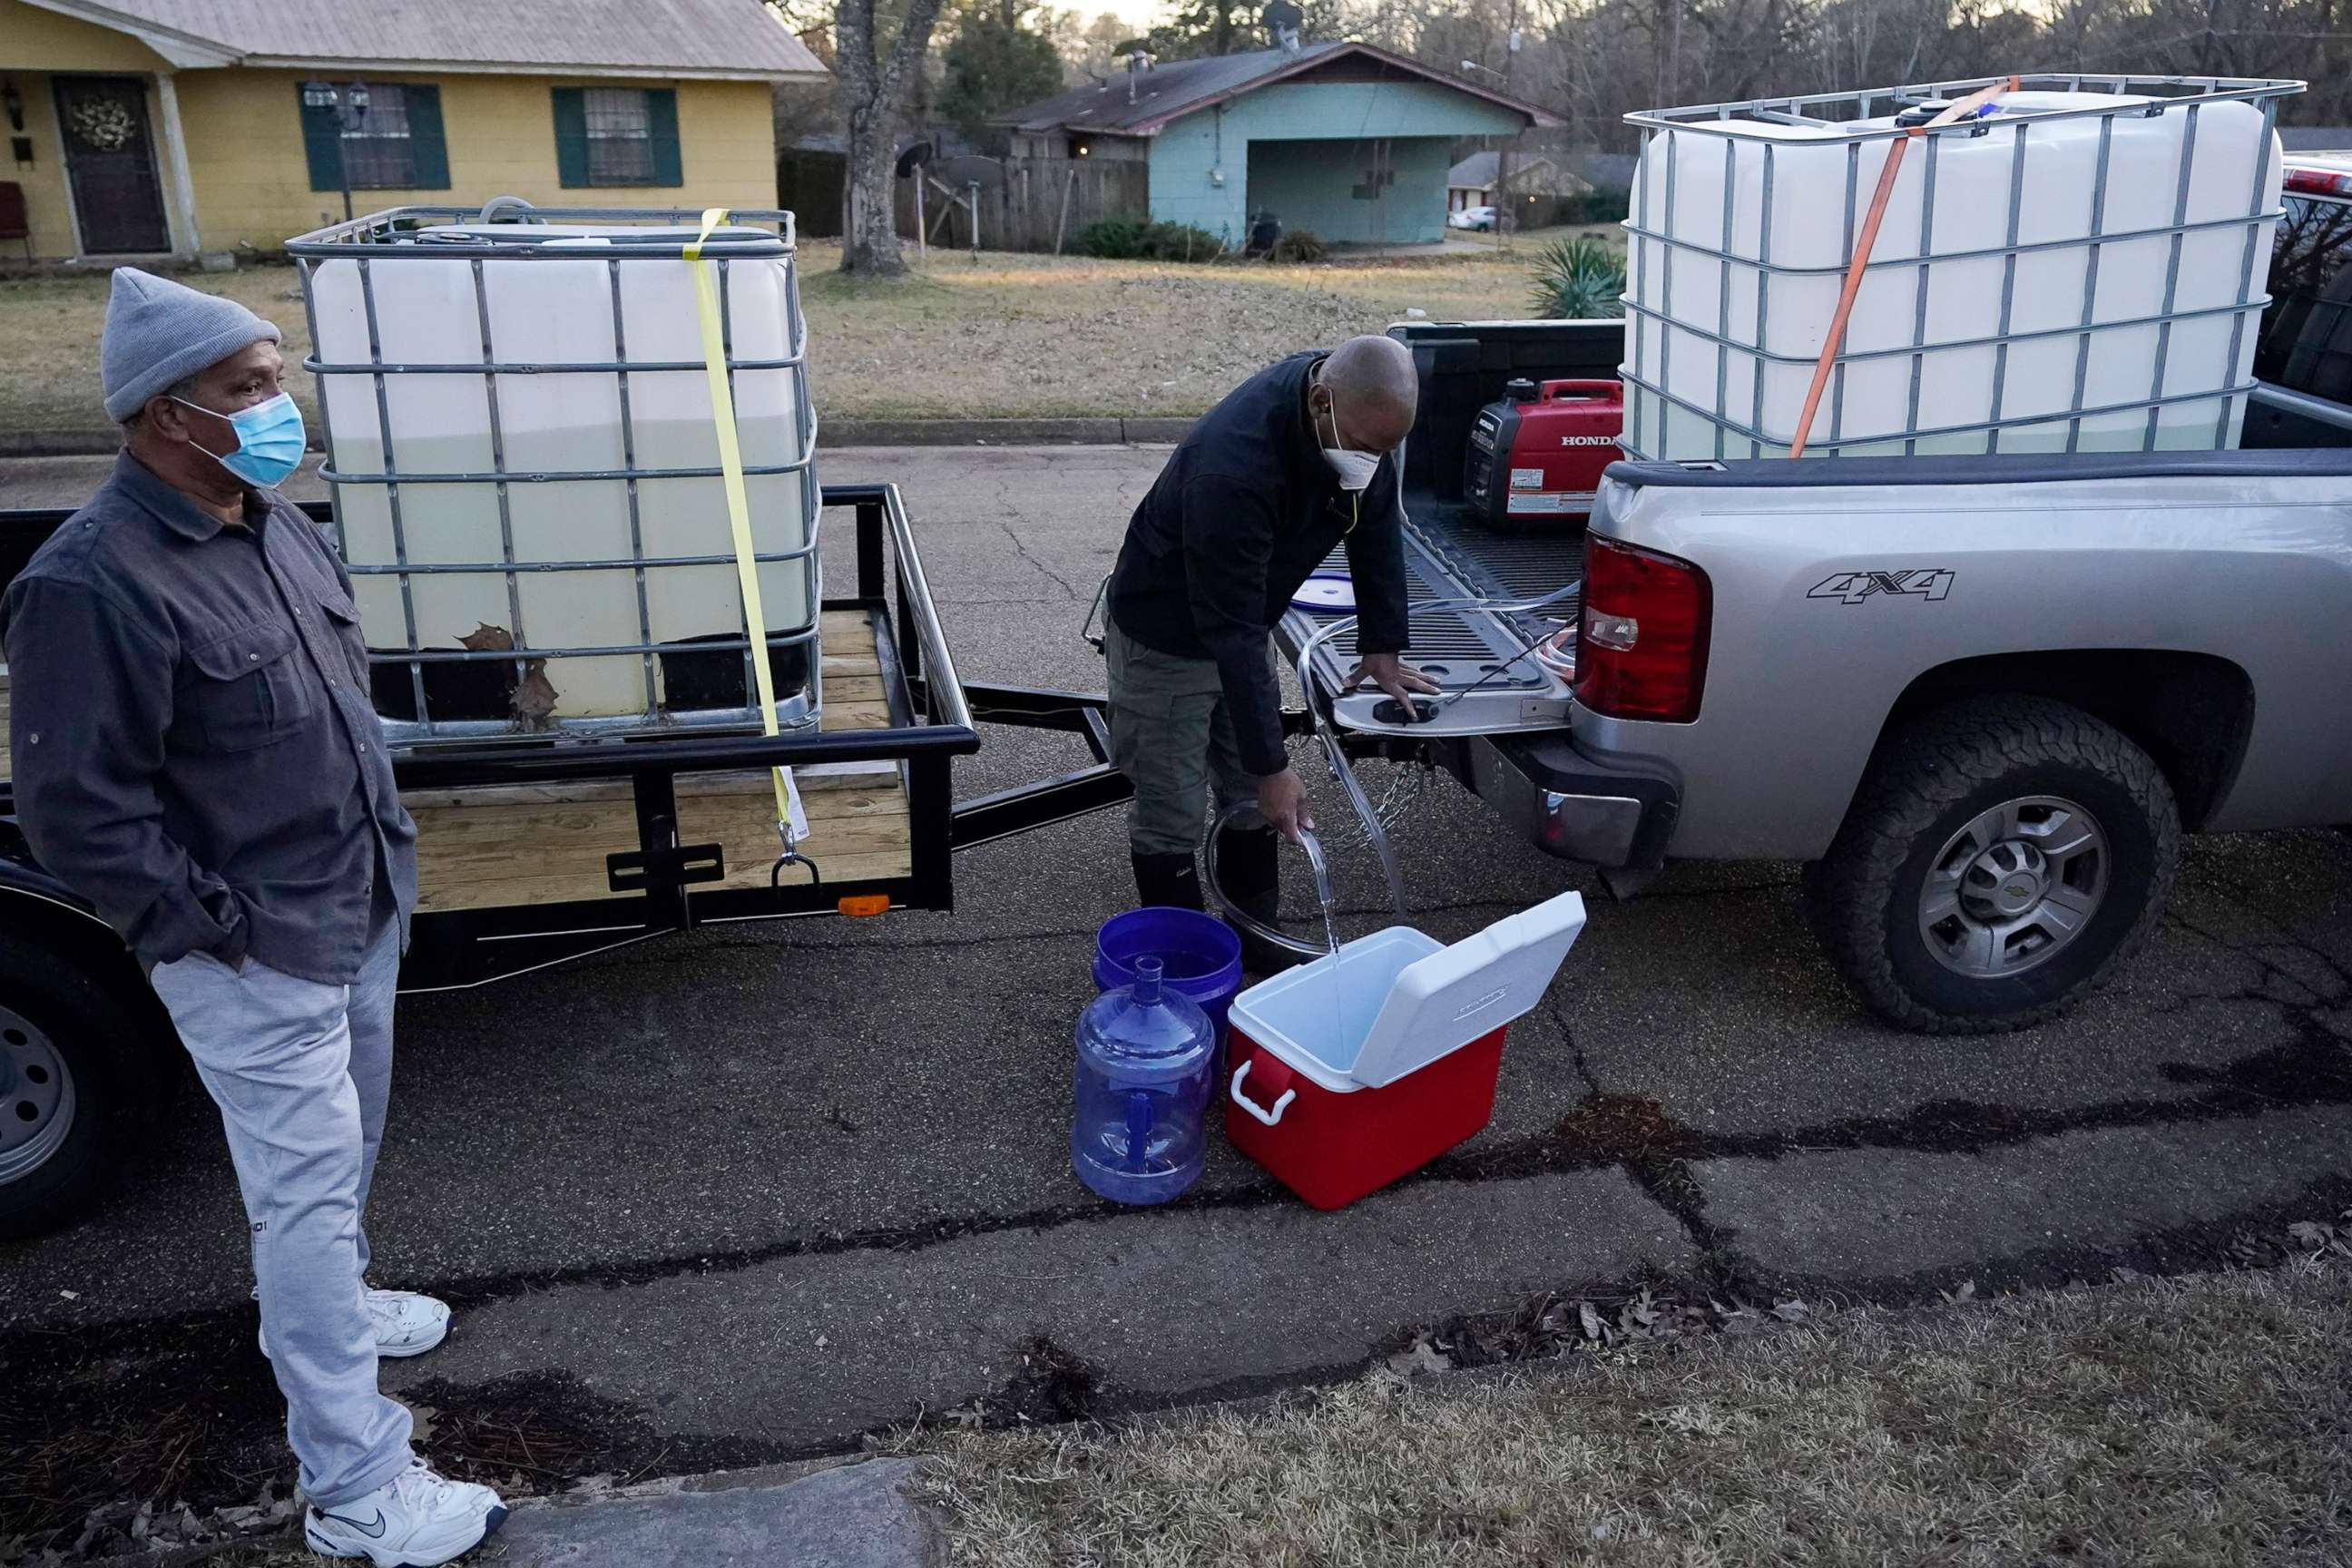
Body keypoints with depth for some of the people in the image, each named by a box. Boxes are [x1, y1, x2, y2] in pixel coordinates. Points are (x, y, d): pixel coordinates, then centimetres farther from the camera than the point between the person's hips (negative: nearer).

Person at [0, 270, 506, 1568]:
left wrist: (381, 854, 15)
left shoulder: (272, 524, 5)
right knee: (310, 1193, -2)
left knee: (338, 1157, 26)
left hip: (358, 915, 9)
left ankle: (323, 1303, 51)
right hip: (253, 959, -8)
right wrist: (218, 923, -18)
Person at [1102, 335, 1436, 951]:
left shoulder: (1359, 419, -18)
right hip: (1166, 639, -7)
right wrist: (1272, 767, -33)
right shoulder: (1232, 471, -41)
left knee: (1253, 797, 14)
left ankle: (1256, 943, 30)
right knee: (1172, 819, -1)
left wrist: (1382, 649, -2)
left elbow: (1377, 527, -1)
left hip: (1242, 625, 7)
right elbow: (1232, 633, -37)